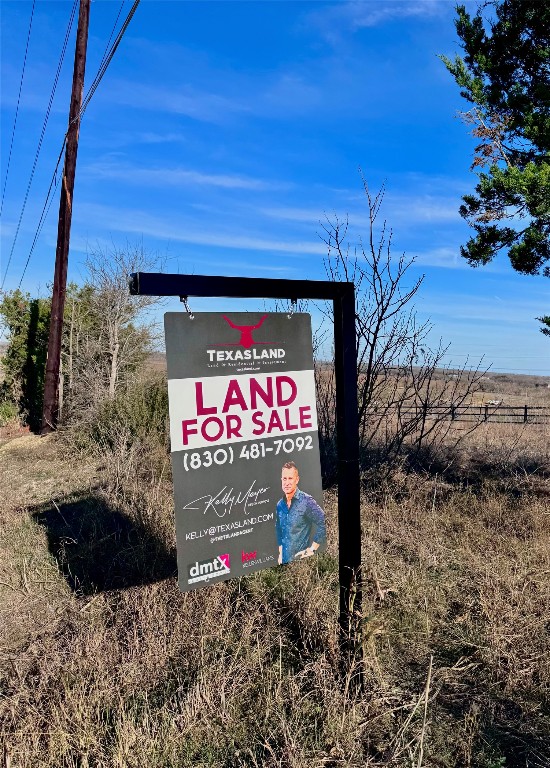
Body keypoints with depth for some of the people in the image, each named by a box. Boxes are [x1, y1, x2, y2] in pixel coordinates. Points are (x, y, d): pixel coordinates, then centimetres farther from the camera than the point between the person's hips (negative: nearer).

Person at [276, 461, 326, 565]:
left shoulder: (307, 501, -15)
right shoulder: (279, 505, 4)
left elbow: (324, 524, -18)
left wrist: (312, 549, -14)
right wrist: (280, 553, 13)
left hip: (302, 559, -5)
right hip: (285, 559, 5)